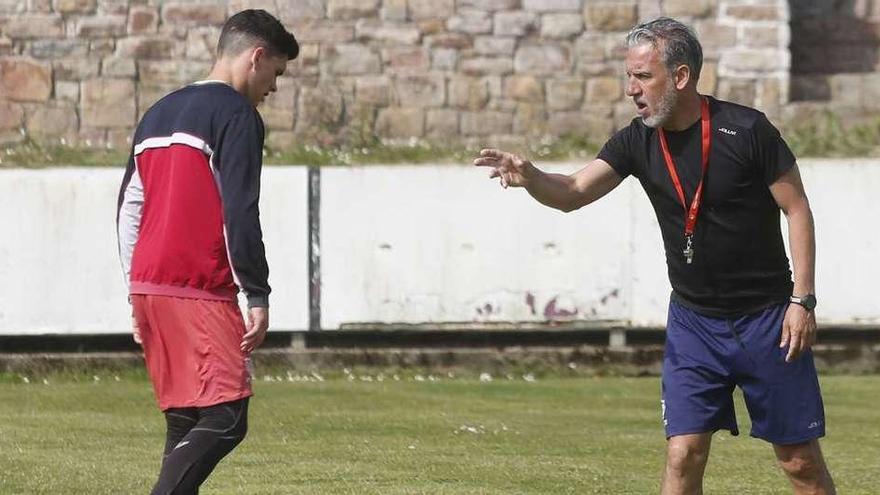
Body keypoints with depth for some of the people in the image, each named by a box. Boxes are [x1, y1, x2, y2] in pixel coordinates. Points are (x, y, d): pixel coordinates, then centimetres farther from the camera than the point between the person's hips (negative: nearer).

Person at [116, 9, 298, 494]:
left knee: (185, 422, 11)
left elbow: (129, 211, 20)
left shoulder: (158, 113, 20)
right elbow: (240, 214, -13)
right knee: (226, 418, -12)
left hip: (148, 285, 9)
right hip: (200, 291, -9)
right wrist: (258, 296, -10)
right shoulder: (236, 114, -6)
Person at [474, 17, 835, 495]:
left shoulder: (746, 130, -14)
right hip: (693, 321, 3)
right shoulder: (638, 142, -3)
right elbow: (574, 192, -12)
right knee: (683, 455, -6)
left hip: (766, 317, -3)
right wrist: (530, 177, -34)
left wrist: (802, 300, -12)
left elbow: (797, 210, -8)